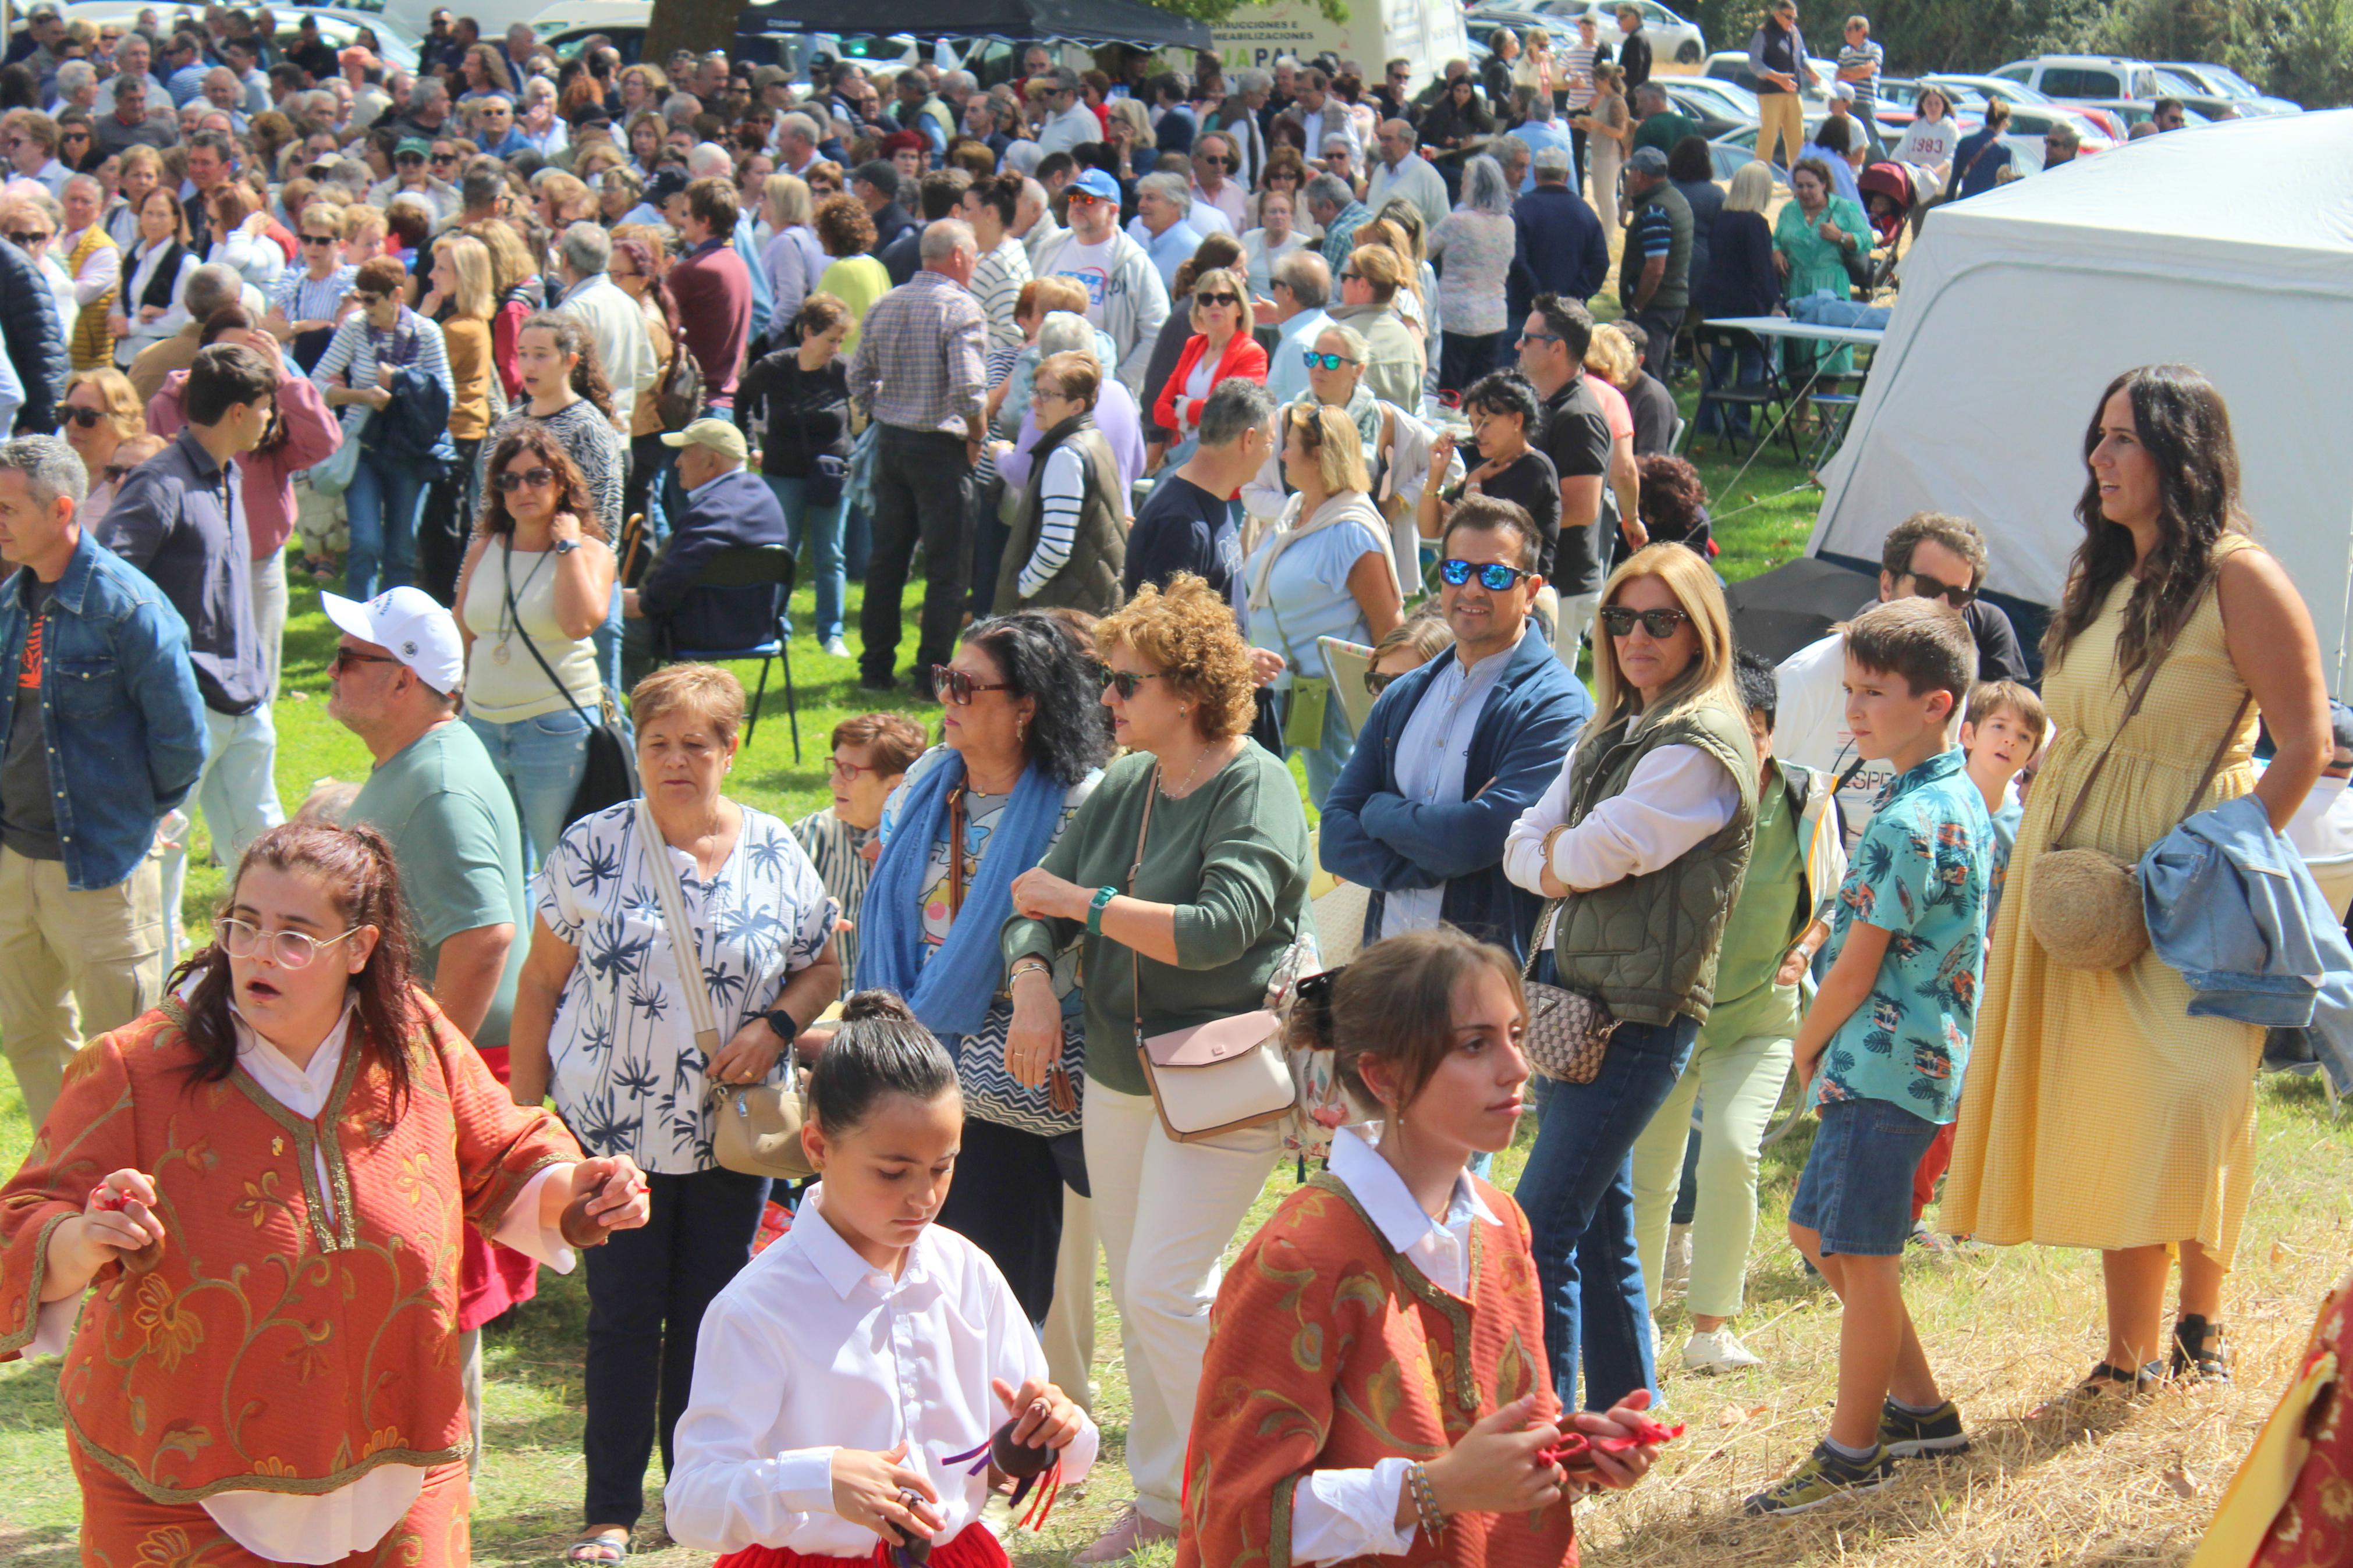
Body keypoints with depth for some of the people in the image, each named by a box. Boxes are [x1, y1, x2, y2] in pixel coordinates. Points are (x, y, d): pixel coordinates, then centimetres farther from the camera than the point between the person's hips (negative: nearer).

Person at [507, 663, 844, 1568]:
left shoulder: (775, 855, 1)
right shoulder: (592, 849, -4)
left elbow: (824, 968, 9)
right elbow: (541, 985, 0)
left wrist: (775, 1025, -11)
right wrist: (524, 1110, -2)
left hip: (730, 1133, 2)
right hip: (612, 1128, -1)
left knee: (708, 1320, 11)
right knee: (623, 1318, 2)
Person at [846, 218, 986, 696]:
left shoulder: (885, 305, 8)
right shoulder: (960, 308, -13)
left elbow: (859, 379, 10)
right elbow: (966, 387, -23)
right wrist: (977, 436, -8)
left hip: (890, 442, 7)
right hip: (940, 448, -7)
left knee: (886, 560, 14)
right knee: (946, 568, 1)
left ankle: (875, 666, 18)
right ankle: (932, 671, 0)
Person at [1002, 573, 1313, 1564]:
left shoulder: (1255, 791, -14)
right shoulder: (1121, 787, 8)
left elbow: (1215, 930, -27)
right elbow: (1040, 905, 8)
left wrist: (1079, 902, -19)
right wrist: (1033, 981, -14)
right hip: (1118, 1074, 7)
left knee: (1164, 1291, -12)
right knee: (1137, 1297, 13)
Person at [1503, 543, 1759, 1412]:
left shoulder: (1702, 747, -13)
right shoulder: (1610, 734, 16)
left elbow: (1596, 853, -18)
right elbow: (1524, 848, 11)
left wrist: (1563, 854, 3)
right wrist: (1564, 866, -9)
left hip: (1641, 1013, -9)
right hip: (1571, 993, 9)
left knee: (1541, 1230, -11)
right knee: (1599, 1227, 14)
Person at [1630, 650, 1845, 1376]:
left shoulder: (1805, 800, -8)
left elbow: (1832, 900, 8)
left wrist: (1803, 951, -9)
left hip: (1760, 1019, -1)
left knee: (1731, 1152, -19)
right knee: (1648, 1173, 8)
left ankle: (1712, 1327, -5)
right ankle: (1636, 1317, 31)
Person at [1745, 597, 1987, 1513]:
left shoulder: (1907, 825, -19)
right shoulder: (1966, 803, 12)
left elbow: (1857, 967, -16)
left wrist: (1808, 1048, 0)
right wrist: (1827, 1047, 16)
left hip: (1884, 1060, -10)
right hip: (1921, 1052, 10)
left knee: (1861, 1256, -2)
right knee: (1817, 1230, 17)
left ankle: (1852, 1452, 6)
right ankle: (1919, 1407, 25)